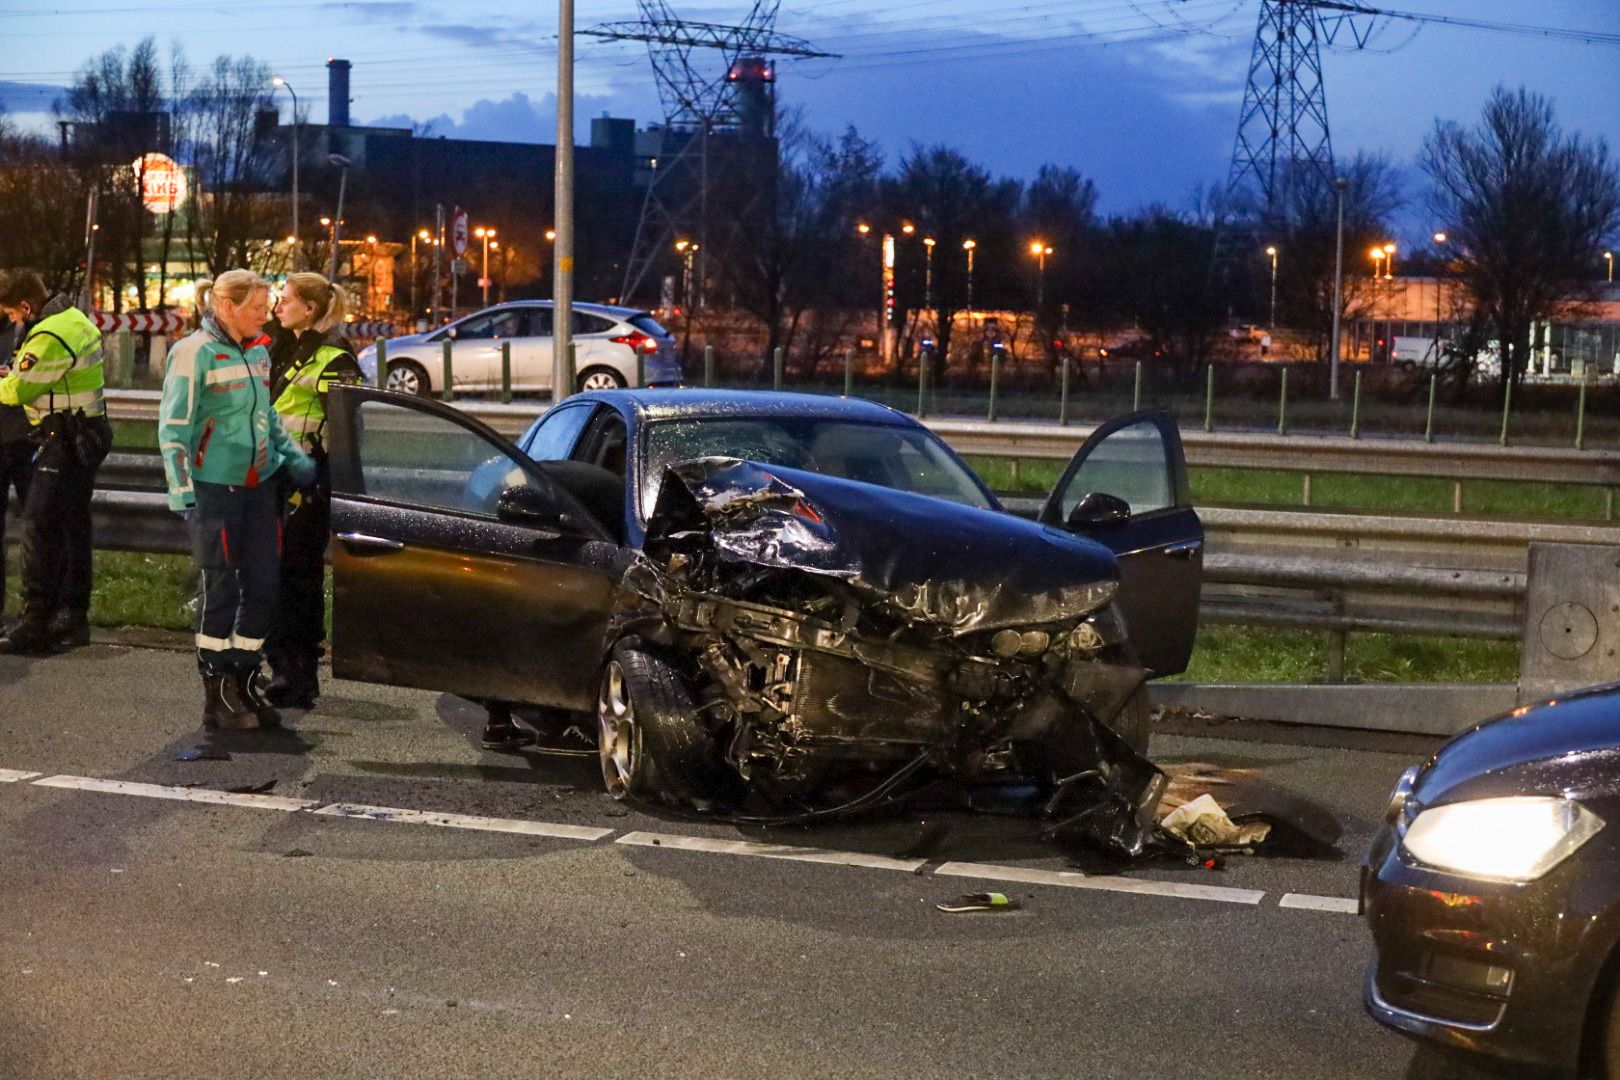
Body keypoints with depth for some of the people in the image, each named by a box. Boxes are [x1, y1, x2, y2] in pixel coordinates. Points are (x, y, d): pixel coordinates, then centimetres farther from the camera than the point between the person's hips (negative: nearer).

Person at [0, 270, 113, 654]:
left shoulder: (49, 338, -21)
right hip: (84, 437, 10)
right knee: (73, 526, 14)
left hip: (63, 442, -10)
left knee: (39, 526, -8)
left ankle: (35, 621, -8)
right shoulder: (73, 317, 10)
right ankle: (72, 616, 21)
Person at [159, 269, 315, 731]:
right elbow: (173, 428, -12)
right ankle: (217, 696, 9)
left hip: (260, 485, 7)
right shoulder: (195, 353, -10)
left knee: (263, 586, 7)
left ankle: (244, 684, 20)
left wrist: (294, 459, 9)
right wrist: (183, 494, -17)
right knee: (221, 590, -1)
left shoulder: (258, 353, 12)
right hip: (215, 486, -7)